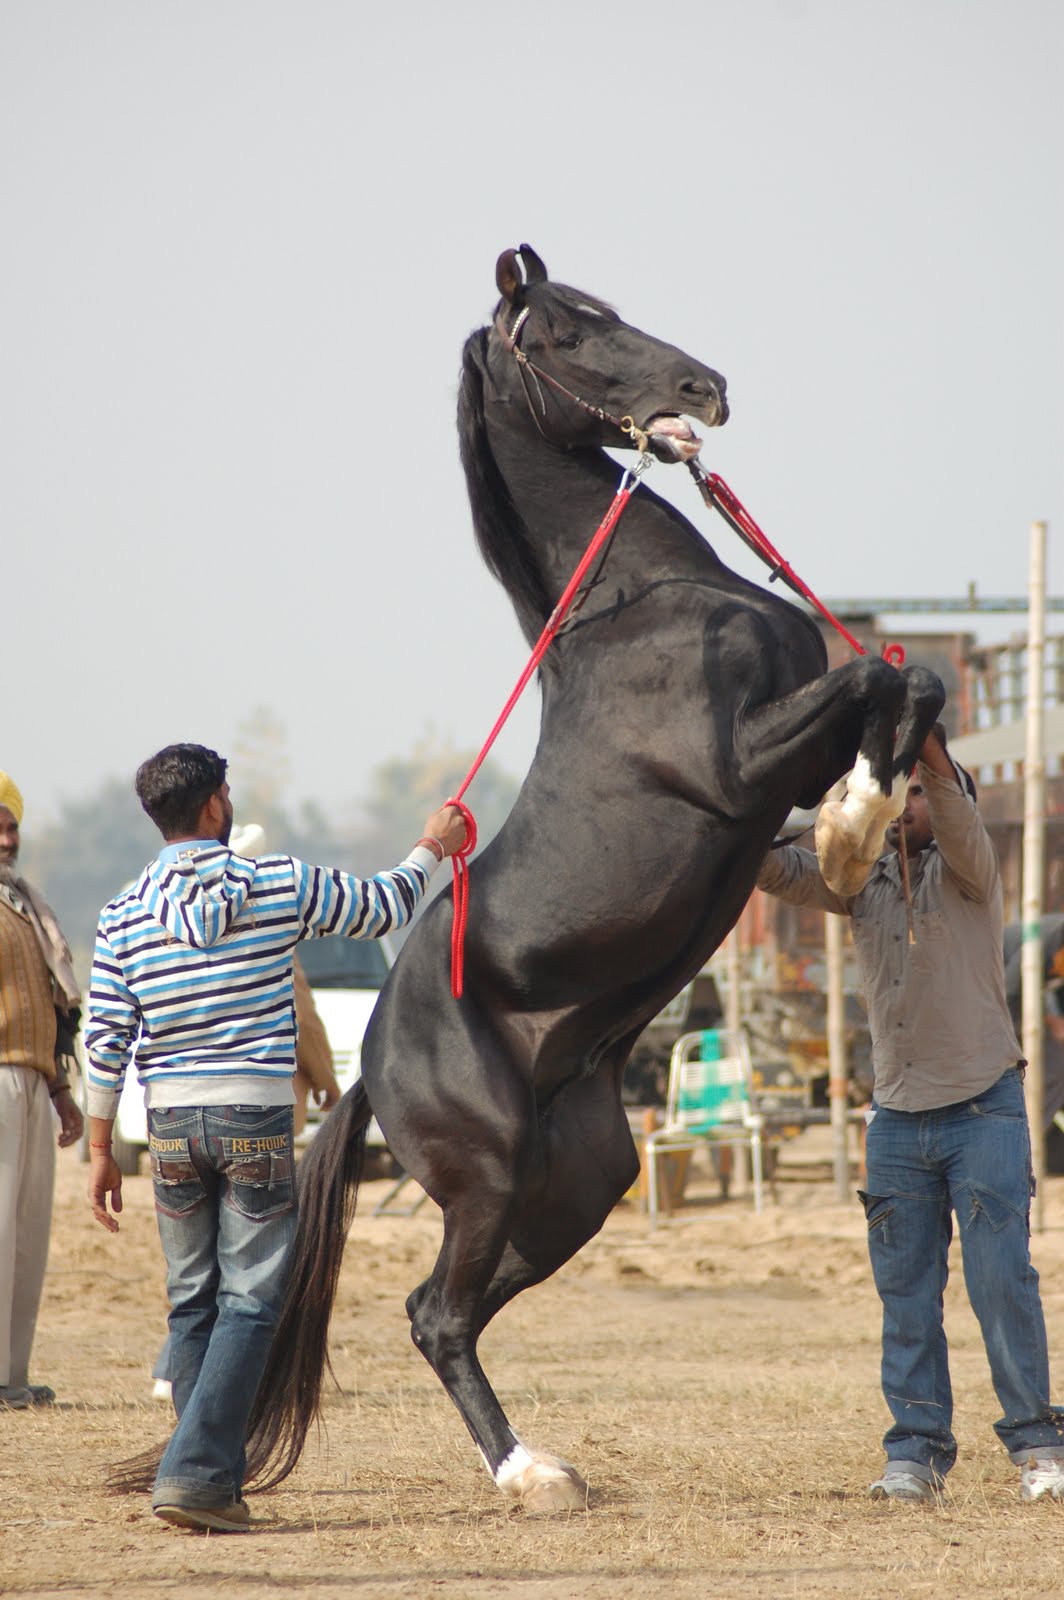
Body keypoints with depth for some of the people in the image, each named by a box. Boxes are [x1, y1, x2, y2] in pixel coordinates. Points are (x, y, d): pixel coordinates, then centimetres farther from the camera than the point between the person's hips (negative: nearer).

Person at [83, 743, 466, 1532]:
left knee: (194, 1304, 11)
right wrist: (432, 848, 30)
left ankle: (215, 1480, 12)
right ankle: (194, 1471, -14)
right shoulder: (282, 885, -3)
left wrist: (101, 1150, 7)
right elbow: (382, 909, 11)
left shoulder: (125, 914, 1)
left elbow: (106, 1040, 0)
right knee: (249, 1302, -2)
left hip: (171, 1120, 3)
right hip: (257, 1114, -3)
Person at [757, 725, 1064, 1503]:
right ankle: (916, 1452, 7)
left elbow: (959, 827, -25)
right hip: (898, 1114, 4)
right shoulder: (864, 876, 9)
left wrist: (928, 750, -44)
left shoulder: (966, 871, -3)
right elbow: (783, 870, -4)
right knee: (906, 1293, 3)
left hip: (982, 1108, -4)